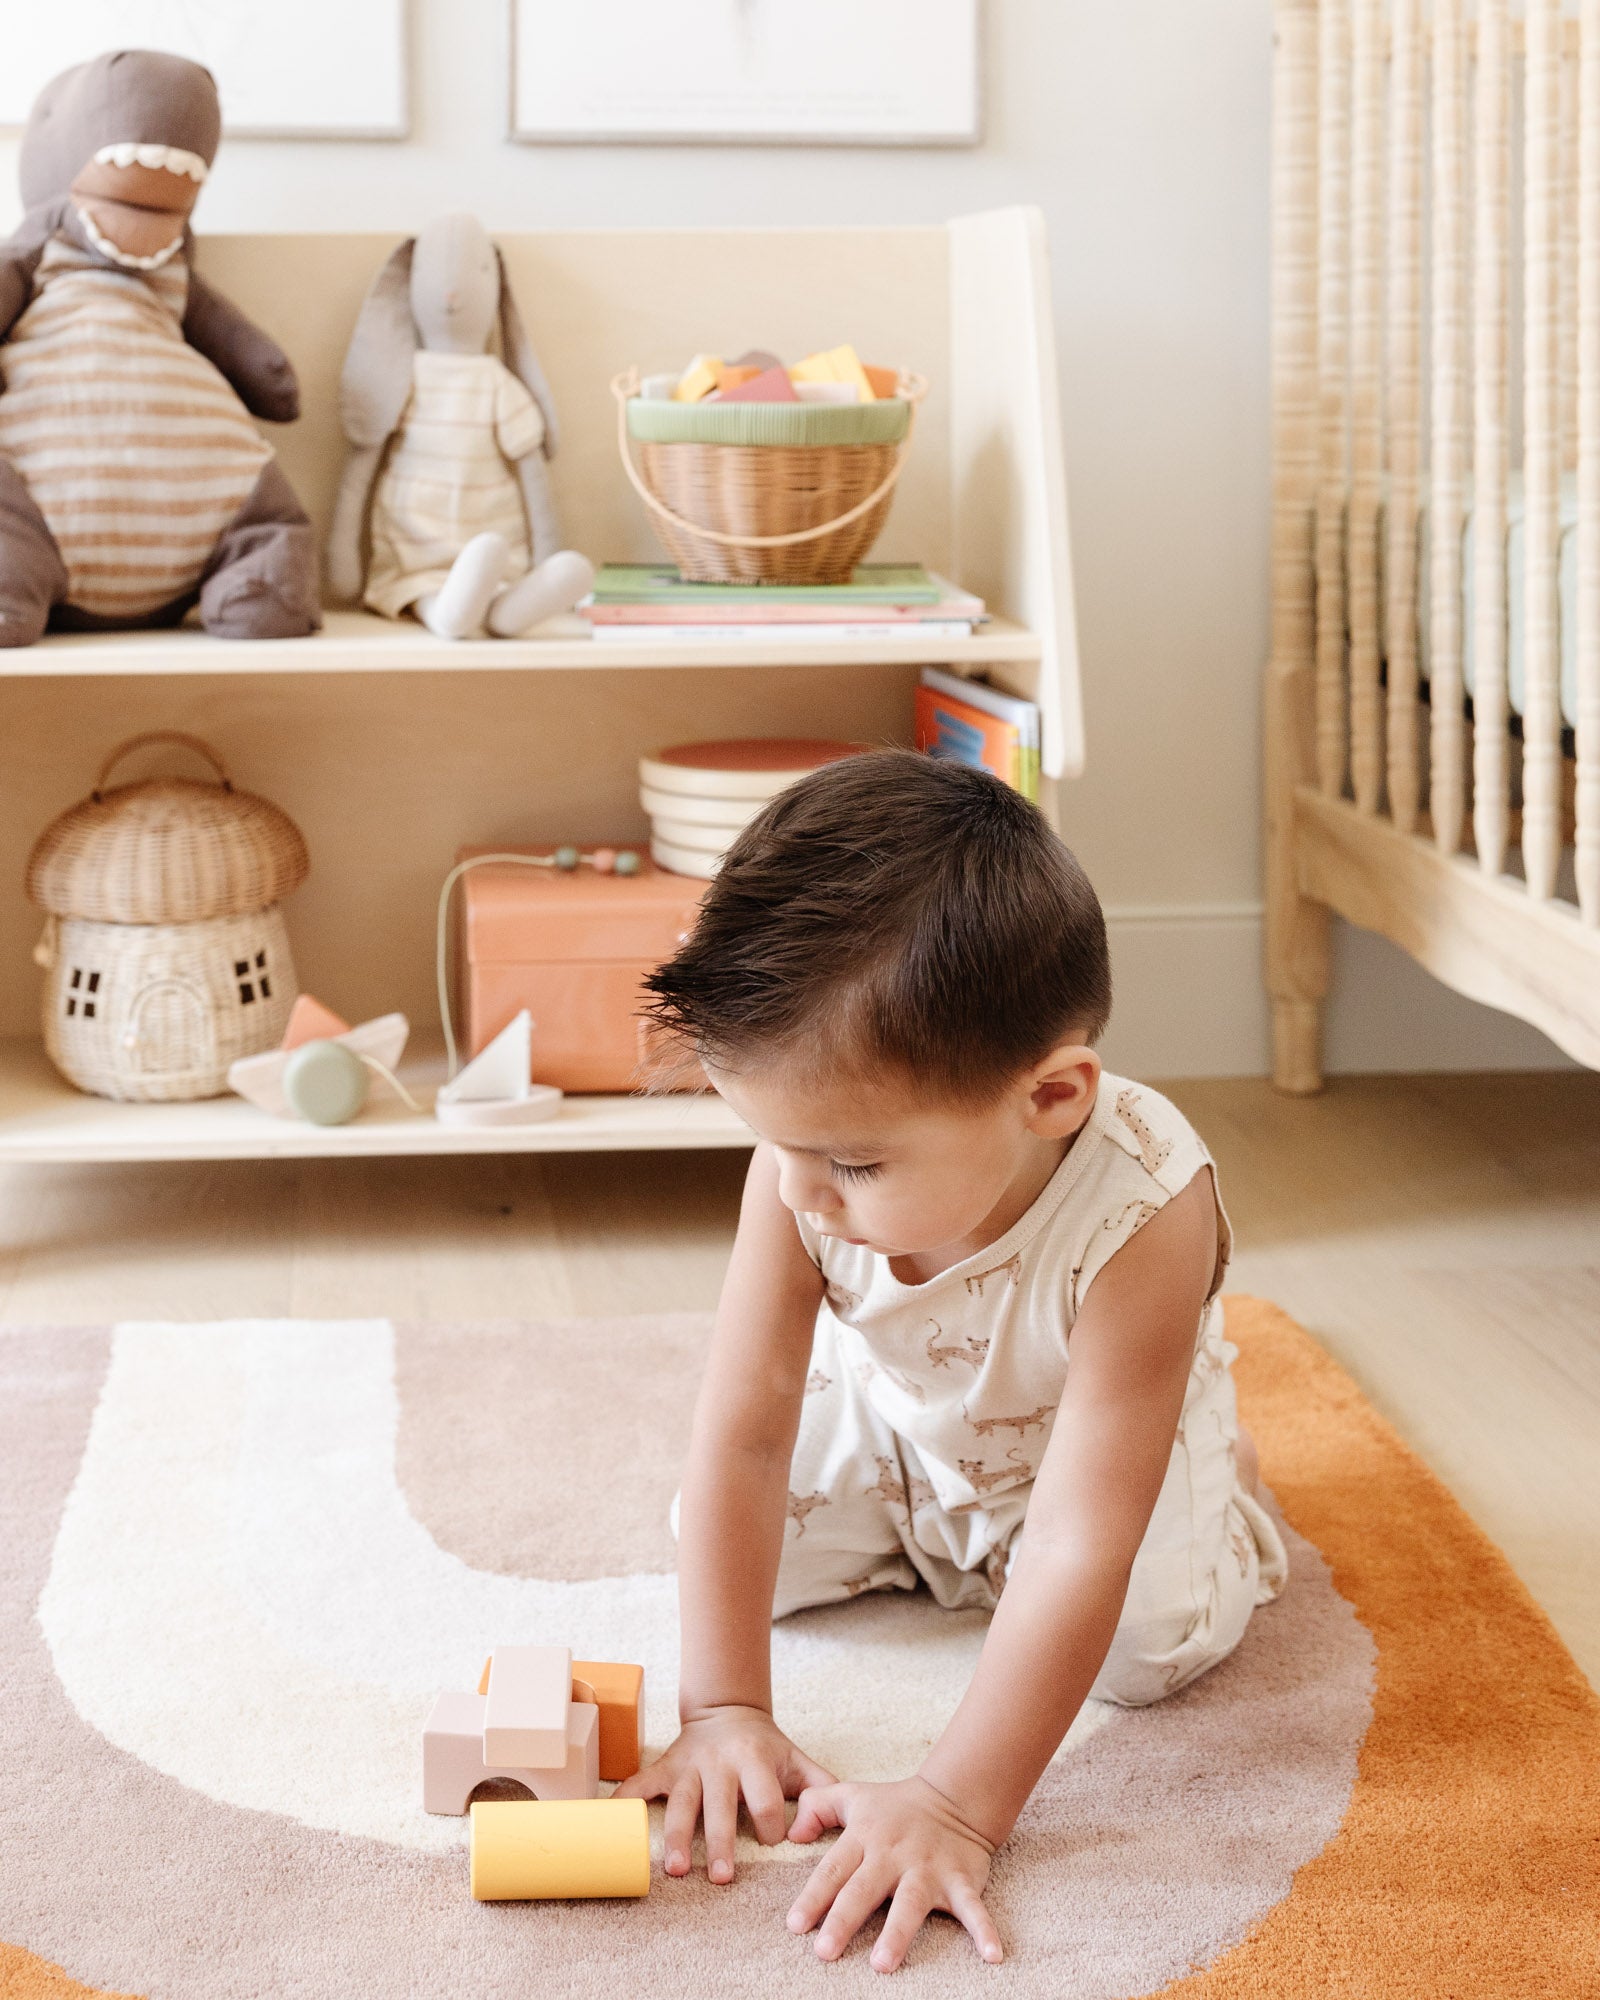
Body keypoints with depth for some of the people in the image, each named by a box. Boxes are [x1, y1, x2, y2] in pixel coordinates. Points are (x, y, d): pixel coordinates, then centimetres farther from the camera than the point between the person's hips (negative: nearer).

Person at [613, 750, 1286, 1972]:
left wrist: (957, 1807, -52)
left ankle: (1213, 1473, 11)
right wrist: (724, 1709, -34)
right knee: (718, 1544, -9)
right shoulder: (806, 1172, -35)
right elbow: (740, 1435, -30)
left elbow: (1079, 1559, -47)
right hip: (893, 1410, 3)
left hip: (1083, 1427, -3)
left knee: (1157, 1640, -23)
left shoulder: (1141, 1216, -46)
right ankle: (923, 1541, 21)